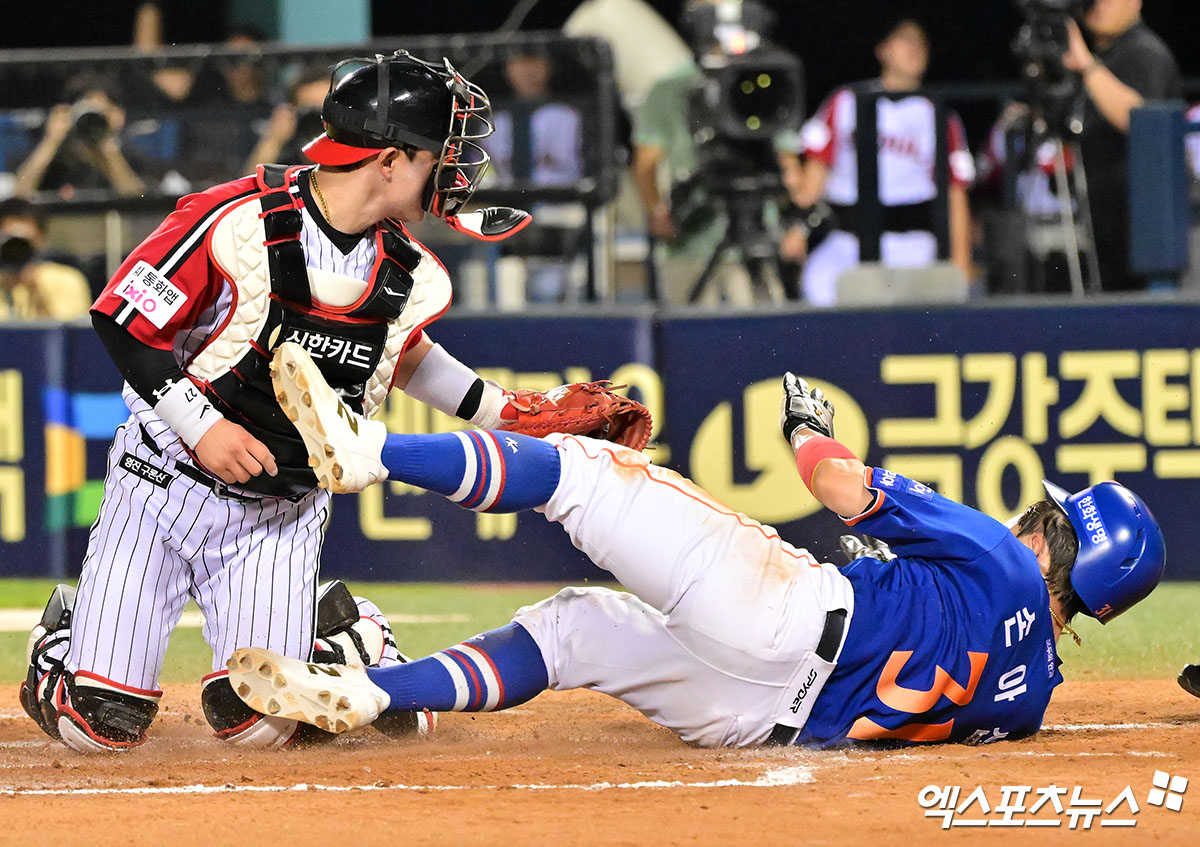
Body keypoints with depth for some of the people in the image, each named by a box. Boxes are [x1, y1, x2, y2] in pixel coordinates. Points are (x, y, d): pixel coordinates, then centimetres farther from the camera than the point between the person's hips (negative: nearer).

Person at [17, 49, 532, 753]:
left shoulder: (411, 277, -3)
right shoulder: (237, 223, -21)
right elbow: (124, 321, -14)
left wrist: (508, 411, 13)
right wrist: (201, 426, -22)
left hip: (284, 511, 4)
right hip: (168, 477, -4)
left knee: (257, 723, -12)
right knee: (102, 722, -10)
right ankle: (64, 637, 25)